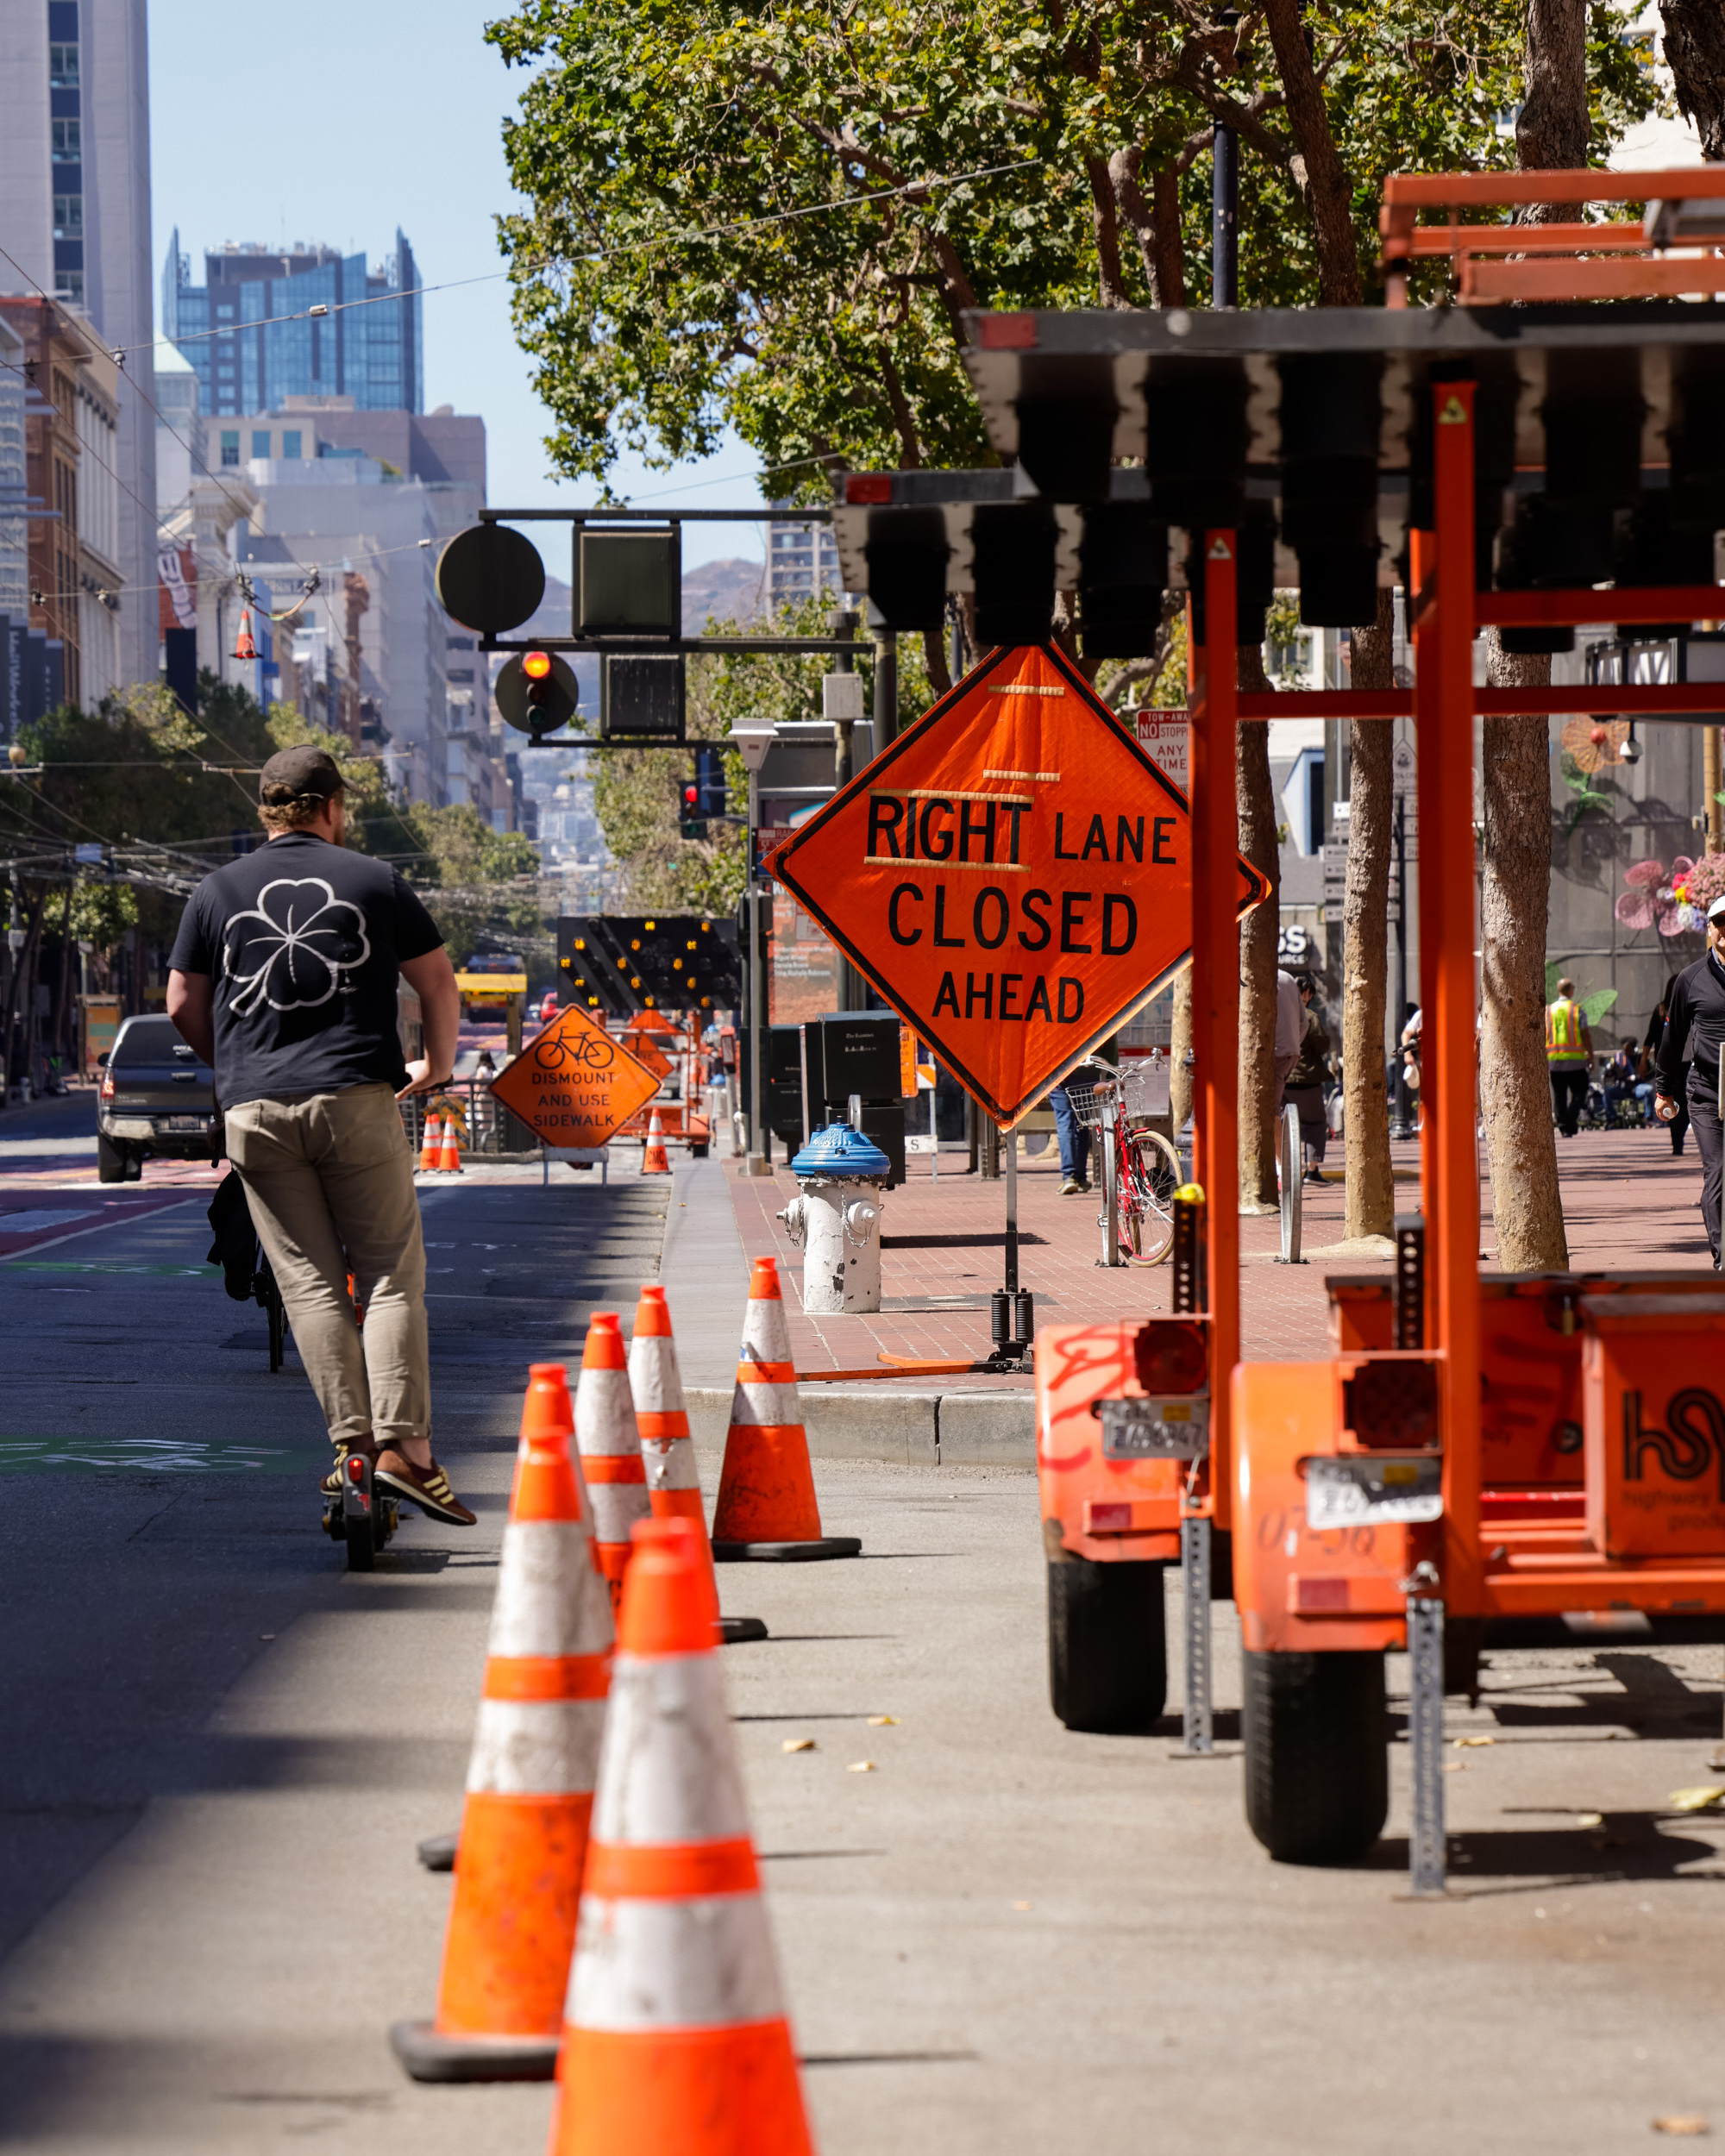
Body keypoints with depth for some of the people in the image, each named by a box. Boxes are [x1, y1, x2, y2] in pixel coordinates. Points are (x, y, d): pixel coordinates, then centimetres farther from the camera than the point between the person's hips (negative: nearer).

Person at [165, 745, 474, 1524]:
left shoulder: (216, 892, 11)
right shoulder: (373, 880, 7)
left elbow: (183, 1005, 14)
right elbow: (439, 983, 10)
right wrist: (437, 1065, 26)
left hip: (255, 1110, 2)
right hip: (356, 1098, -2)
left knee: (310, 1284, 4)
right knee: (390, 1277, 0)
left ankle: (352, 1444, -4)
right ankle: (404, 1446, -11)